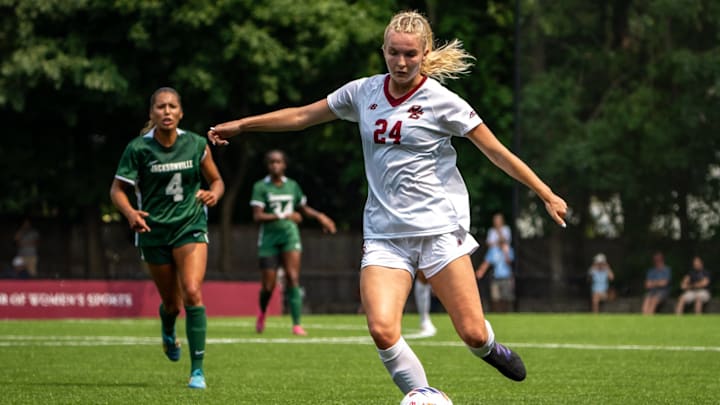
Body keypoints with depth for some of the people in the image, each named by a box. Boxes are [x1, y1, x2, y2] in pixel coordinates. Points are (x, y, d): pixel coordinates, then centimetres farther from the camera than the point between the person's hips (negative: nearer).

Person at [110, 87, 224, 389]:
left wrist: (213, 194, -15)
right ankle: (168, 332, 50)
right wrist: (130, 212, -24)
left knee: (192, 292, -21)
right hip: (154, 231, 0)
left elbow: (216, 181, 9)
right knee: (172, 303, 9)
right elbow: (117, 189, -4)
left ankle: (197, 369, -16)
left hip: (191, 228, 0)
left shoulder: (196, 145, -4)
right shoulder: (138, 148, -8)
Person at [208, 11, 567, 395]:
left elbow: (496, 151, 0)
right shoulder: (363, 92, 6)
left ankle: (489, 348, 32)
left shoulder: (441, 101, -5)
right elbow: (303, 115, 18)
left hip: (439, 228, -3)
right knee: (382, 330, -20)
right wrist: (239, 125, 19)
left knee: (473, 334, -6)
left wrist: (546, 194, 0)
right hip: (384, 233, 3)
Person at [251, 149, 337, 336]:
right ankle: (262, 313, 33)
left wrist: (319, 216, 11)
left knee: (292, 278, -14)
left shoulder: (292, 186, 8)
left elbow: (304, 208, 26)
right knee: (268, 285, 0)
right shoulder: (261, 187, -4)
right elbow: (257, 216, -14)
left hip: (290, 236, 2)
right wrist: (283, 216, -22)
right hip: (269, 238, -2)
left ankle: (297, 324, -13)